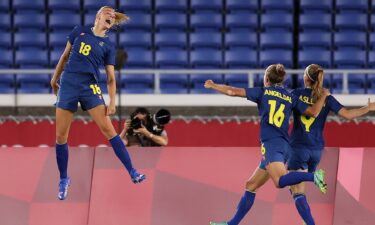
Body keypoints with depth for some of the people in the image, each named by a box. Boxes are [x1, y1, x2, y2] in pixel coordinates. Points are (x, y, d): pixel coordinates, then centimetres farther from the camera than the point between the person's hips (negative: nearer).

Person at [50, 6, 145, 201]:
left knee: (108, 129, -9)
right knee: (60, 136, 1)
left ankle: (132, 172, -6)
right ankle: (64, 179, 16)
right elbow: (65, 55, 20)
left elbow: (111, 78, 5)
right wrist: (55, 77, 22)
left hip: (90, 87, -1)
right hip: (68, 85, 1)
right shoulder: (79, 32, 8)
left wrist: (112, 102, -4)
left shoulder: (108, 46, 5)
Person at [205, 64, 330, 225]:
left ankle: (313, 176, -45)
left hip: (271, 143, -7)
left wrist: (213, 86, 21)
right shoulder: (291, 98, 17)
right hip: (284, 145, 7)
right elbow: (314, 112, 8)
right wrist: (323, 96, 26)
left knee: (280, 180, -29)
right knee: (251, 186, 12)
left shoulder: (263, 92, 7)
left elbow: (232, 91, 5)